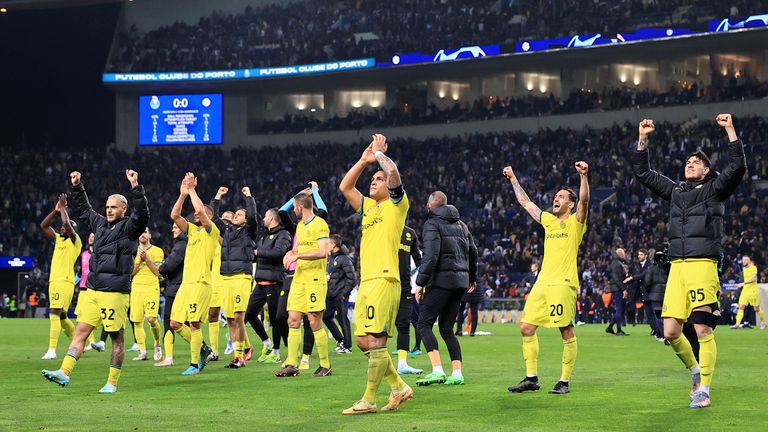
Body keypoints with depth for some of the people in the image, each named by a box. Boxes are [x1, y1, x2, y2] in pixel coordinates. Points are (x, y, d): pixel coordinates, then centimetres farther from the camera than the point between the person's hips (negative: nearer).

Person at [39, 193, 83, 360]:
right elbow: (43, 226, 20)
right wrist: (55, 211, 12)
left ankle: (51, 350, -23)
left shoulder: (75, 241, -2)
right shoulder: (58, 239, 20)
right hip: (53, 281, 9)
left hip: (65, 282, -9)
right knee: (62, 316, 14)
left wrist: (63, 208, -5)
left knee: (54, 314, -18)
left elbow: (67, 223, -18)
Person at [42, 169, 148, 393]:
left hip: (115, 292, -7)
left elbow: (141, 213, -23)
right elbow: (84, 209, 32)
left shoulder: (129, 227, -3)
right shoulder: (100, 224, 17)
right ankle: (64, 372, -2)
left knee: (116, 336, -1)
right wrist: (76, 187, 27)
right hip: (95, 291, 7)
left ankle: (112, 382, 5)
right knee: (81, 330, 1)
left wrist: (135, 187, -30)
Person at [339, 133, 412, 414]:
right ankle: (399, 388, 15)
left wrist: (380, 153, 1)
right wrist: (364, 160, 17)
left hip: (384, 279, -8)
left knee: (375, 340, -10)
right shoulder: (368, 207, 24)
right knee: (362, 340, 6)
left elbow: (394, 174, -13)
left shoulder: (396, 204, 3)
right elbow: (344, 187, 22)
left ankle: (369, 400, -8)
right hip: (365, 281, 8)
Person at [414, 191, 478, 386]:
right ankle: (457, 373, 4)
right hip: (460, 282, 8)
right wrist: (472, 278, 37)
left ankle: (437, 371, -20)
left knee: (424, 324, -6)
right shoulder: (461, 224, 19)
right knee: (447, 328, 13)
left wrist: (421, 283, -16)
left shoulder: (432, 224, -5)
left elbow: (430, 256, -17)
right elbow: (472, 251, 24)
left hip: (442, 280, -8)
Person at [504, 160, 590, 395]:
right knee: (526, 328, 2)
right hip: (542, 283, 7)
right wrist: (513, 179, 33)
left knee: (566, 332, -6)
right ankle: (531, 378, 8)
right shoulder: (549, 221, 21)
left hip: (563, 283, -7)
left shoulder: (575, 222, 4)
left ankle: (564, 381, 0)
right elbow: (526, 202, 31)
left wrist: (583, 176, -29)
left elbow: (584, 201, -15)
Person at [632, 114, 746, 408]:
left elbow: (737, 167, -8)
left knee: (703, 330, -9)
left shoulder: (715, 189, 7)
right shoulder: (676, 191, 21)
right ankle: (696, 371, 23)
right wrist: (643, 139, 16)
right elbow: (643, 173, 24)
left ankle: (703, 390, -5)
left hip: (702, 265, -5)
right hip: (677, 266, 5)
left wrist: (730, 130, -11)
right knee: (671, 332, -1)